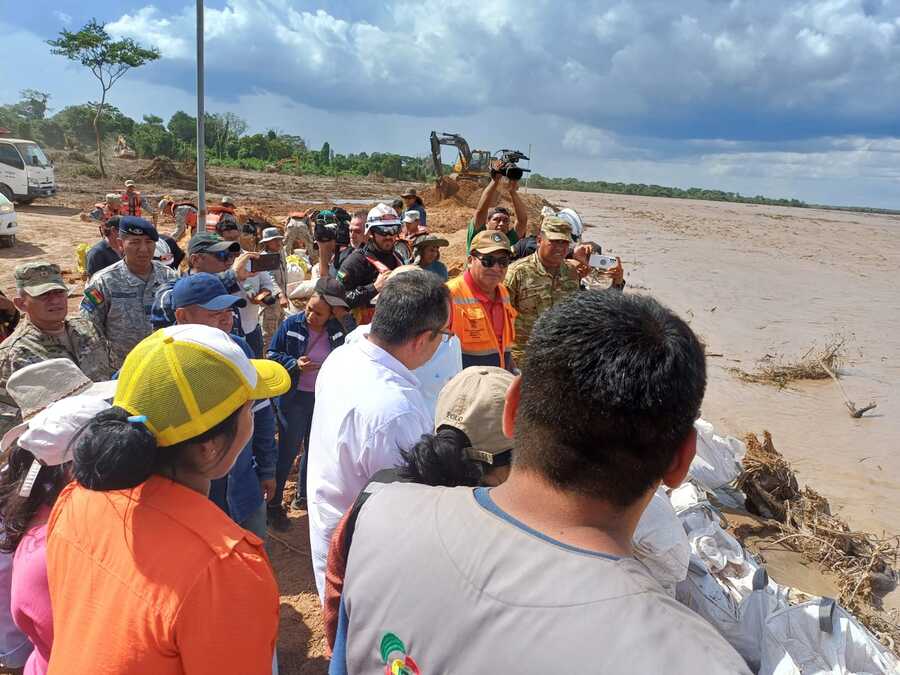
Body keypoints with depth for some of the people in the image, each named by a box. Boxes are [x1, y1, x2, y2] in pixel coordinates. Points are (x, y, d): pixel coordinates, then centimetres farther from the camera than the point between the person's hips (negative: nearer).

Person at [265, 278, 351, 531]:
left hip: (324, 398, 4)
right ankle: (274, 503, 17)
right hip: (294, 398, -4)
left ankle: (303, 496, 34)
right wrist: (295, 364, -21)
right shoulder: (291, 325, -13)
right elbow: (272, 355, -5)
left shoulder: (337, 331, -4)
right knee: (288, 450, 2)